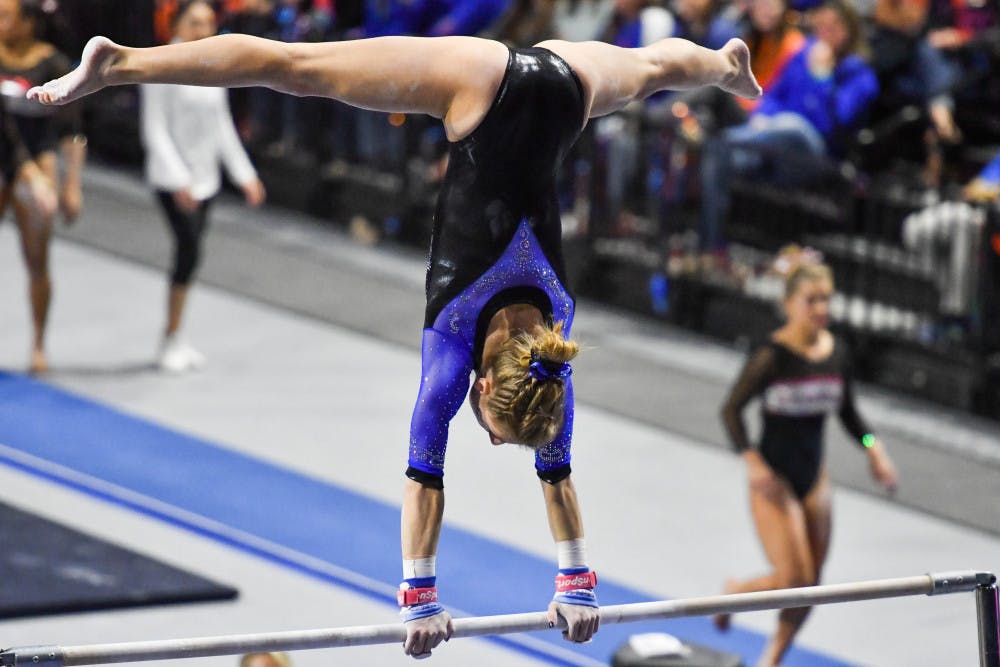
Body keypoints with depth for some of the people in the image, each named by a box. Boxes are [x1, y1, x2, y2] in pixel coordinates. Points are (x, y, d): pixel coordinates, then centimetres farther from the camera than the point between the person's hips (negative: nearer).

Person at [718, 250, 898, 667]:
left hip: (813, 476, 6)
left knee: (810, 586, 9)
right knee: (794, 580, -12)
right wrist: (752, 461, -25)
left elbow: (848, 412, 13)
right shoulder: (772, 357, -17)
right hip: (774, 479, -6)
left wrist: (873, 448, -3)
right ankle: (735, 592, 20)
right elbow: (732, 409, -13)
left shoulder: (836, 353, -1)